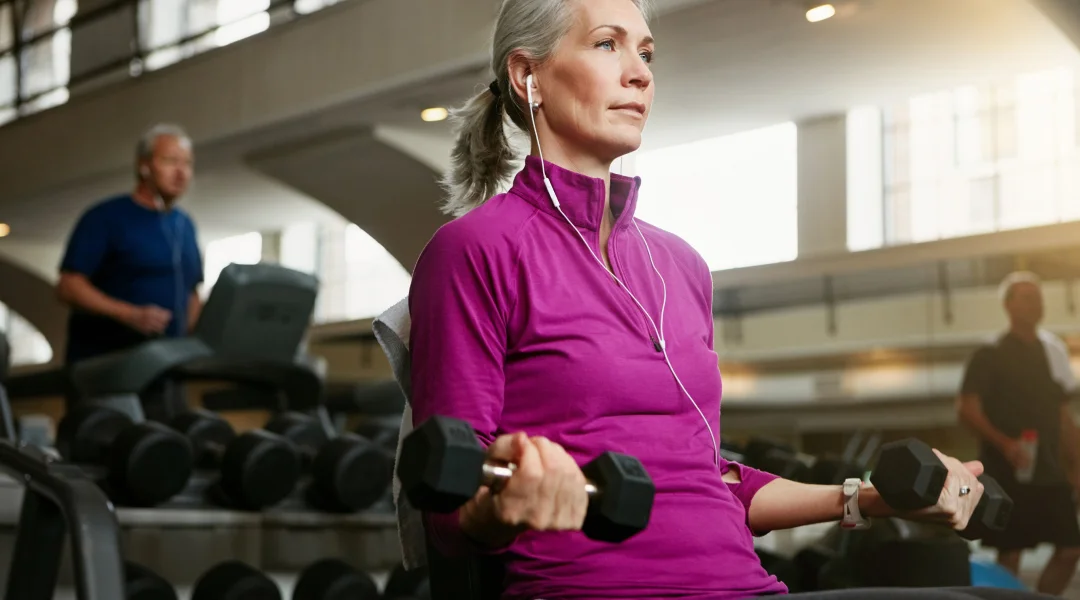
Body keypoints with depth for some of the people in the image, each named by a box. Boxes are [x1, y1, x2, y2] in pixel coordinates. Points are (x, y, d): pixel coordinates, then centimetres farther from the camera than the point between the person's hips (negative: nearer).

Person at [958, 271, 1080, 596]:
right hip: (1007, 475, -6)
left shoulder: (1053, 351, 14)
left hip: (1051, 473, 6)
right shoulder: (989, 356, -4)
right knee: (1009, 553, -4)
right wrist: (1005, 444, -25)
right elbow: (967, 410, -12)